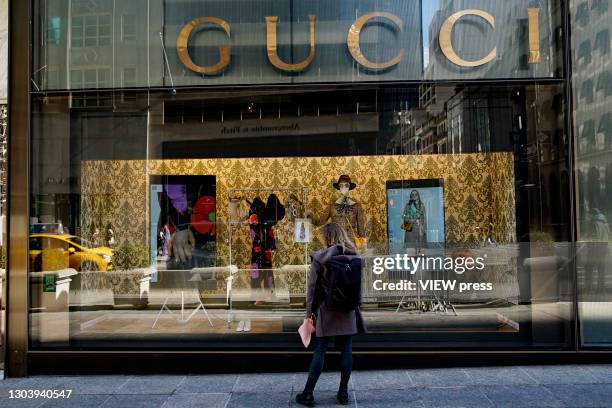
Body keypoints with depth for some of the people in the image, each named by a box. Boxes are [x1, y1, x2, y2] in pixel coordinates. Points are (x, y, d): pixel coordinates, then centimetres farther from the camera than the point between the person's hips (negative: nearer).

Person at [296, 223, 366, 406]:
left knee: (320, 351, 3)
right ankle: (343, 392, 19)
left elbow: (312, 286, -7)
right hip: (348, 311, 3)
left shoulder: (320, 257, -9)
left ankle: (308, 393, 10)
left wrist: (309, 311, 1)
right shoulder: (353, 257, 1)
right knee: (346, 350, 10)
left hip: (327, 310, -3)